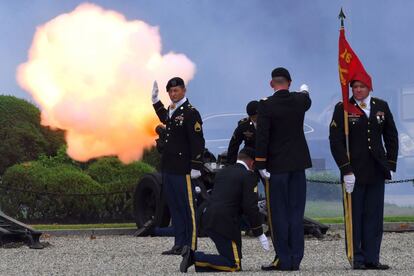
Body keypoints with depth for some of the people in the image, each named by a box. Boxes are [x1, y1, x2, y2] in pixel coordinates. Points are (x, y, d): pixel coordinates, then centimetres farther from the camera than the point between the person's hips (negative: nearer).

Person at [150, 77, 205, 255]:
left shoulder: (190, 113, -10)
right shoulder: (171, 111, 14)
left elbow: (198, 141, -14)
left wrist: (196, 167, -18)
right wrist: (156, 101, 31)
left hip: (183, 170, -9)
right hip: (168, 168, 9)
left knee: (187, 207, -4)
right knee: (174, 207, 11)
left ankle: (190, 245, -1)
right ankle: (179, 244, 16)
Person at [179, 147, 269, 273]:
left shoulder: (222, 172, 17)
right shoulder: (248, 175, -5)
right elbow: (250, 206, -10)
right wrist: (259, 233, -4)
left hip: (209, 219, 8)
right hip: (226, 224, -8)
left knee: (229, 258, 18)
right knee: (234, 265, -3)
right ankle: (195, 257, -17)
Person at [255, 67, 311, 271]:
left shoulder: (266, 105, -12)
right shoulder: (300, 100, 2)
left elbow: (261, 137, -16)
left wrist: (261, 165, -10)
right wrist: (305, 91, 52)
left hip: (276, 166, -4)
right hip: (298, 164, 4)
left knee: (278, 213, 0)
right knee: (296, 212, 7)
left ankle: (283, 259, 0)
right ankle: (295, 259, 8)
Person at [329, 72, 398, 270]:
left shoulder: (381, 106, 9)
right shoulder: (343, 109, -3)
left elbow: (391, 136, 14)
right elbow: (336, 140, -7)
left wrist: (390, 164, 6)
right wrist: (346, 170, -14)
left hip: (377, 171, 3)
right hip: (355, 171, -3)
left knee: (374, 216, 3)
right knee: (355, 215, 0)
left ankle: (371, 258, 7)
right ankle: (357, 259, 4)